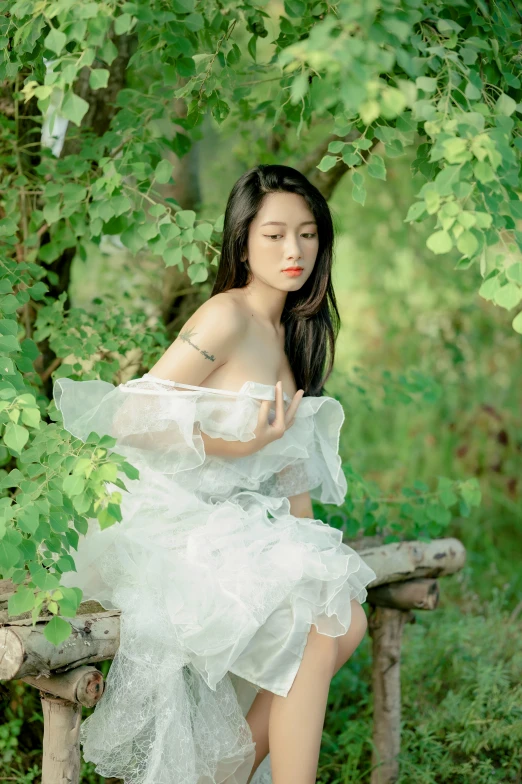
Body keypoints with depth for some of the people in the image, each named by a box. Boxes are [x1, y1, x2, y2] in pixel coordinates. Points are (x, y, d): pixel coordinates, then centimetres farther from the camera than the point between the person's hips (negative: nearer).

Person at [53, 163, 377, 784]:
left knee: (348, 618, -6)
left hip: (247, 521, 8)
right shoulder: (226, 318, -16)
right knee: (315, 630, -21)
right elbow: (131, 419, -18)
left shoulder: (291, 330, 11)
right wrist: (234, 447, -20)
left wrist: (302, 534, 4)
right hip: (178, 520, -8)